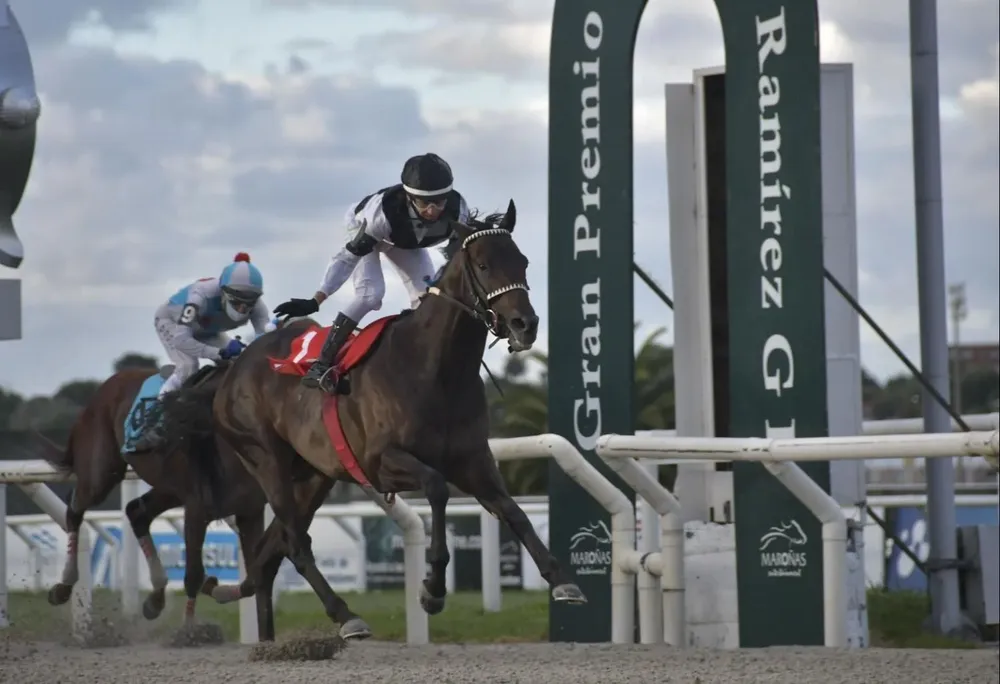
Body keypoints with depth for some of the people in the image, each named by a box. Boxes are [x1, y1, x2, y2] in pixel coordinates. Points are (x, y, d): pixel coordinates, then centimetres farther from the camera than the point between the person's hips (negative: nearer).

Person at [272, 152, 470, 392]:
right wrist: (315, 301, -43)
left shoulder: (458, 210, -36)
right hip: (363, 229, -5)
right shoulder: (384, 210, -45)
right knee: (370, 294, -24)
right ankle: (321, 364, -19)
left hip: (406, 241, 5)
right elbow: (349, 255, -40)